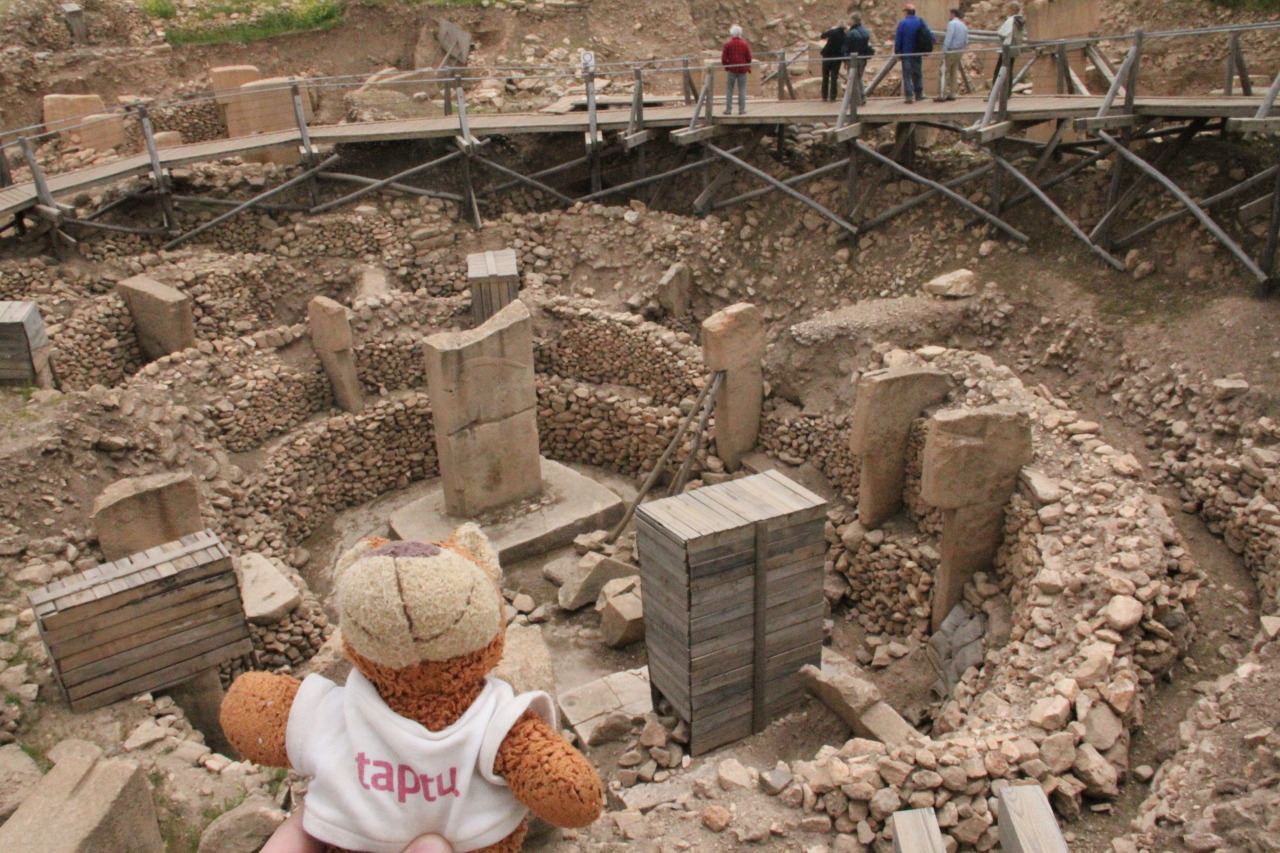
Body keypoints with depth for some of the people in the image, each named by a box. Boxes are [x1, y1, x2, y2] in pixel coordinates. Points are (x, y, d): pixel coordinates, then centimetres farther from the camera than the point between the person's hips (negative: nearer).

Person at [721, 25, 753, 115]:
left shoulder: (728, 44, -3)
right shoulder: (745, 44, 1)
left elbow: (723, 58, -4)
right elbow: (749, 58, 3)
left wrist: (725, 68, 9)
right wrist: (748, 68, 14)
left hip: (731, 69, -1)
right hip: (742, 70, 1)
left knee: (729, 89, 4)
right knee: (742, 89, 5)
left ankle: (728, 109, 1)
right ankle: (741, 109, 3)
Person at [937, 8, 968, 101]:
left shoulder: (951, 23, -9)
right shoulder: (964, 26, 15)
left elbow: (948, 38, -18)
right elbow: (966, 42, 15)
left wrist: (944, 52, -19)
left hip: (951, 51, -8)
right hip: (960, 51, 8)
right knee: (954, 72, 12)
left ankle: (943, 95, -11)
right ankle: (952, 94, 11)